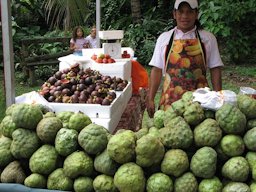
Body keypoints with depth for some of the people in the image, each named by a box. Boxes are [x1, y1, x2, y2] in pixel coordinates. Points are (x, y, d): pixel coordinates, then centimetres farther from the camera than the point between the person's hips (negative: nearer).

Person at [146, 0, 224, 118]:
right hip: (170, 100, 0)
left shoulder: (208, 38, 5)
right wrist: (150, 99, 0)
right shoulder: (164, 38, 6)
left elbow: (215, 69, 5)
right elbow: (156, 70, 5)